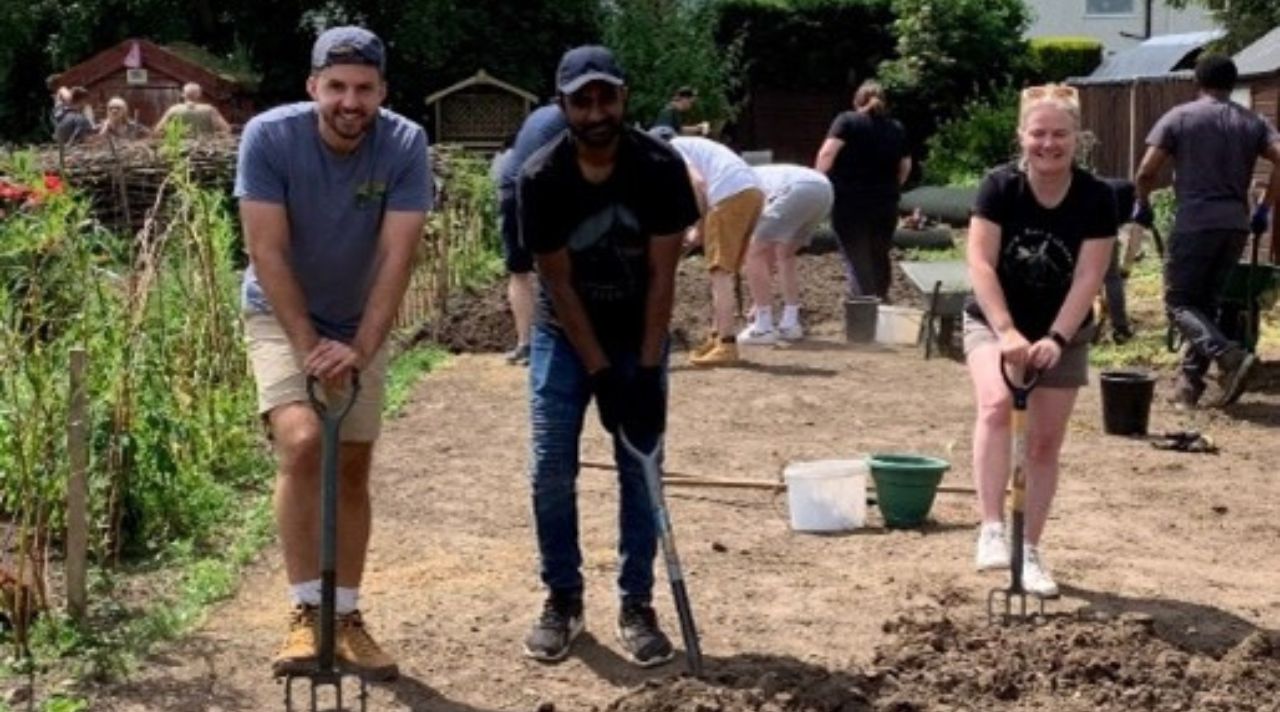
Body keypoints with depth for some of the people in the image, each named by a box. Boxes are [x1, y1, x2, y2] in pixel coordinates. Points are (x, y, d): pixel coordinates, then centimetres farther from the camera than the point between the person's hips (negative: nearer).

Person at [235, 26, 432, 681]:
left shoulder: (406, 146, -19)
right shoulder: (269, 136, -23)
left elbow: (397, 256, -21)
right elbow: (267, 253, -22)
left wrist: (360, 349, -28)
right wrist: (309, 346, -25)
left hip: (360, 325, 3)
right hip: (281, 315, -3)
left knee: (353, 471, 7)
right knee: (302, 441, -25)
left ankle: (345, 617, 20)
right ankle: (305, 612, -16)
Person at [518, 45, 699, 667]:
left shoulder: (660, 168, -20)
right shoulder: (540, 178, -20)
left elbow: (662, 276, -16)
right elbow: (558, 282, -16)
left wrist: (646, 370, -19)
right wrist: (600, 371, -19)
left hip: (638, 336, 0)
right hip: (565, 335, 0)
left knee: (640, 469, -2)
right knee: (550, 469, -4)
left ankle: (636, 605, 8)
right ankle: (562, 599, 11)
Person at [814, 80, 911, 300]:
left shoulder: (846, 121, -3)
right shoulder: (897, 129, 11)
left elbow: (827, 154, -16)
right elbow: (905, 167, 13)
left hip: (850, 203, -4)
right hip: (885, 204, 4)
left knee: (856, 259, -3)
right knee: (879, 257, 18)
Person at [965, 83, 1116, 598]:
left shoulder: (1096, 198, -15)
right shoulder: (999, 187, -17)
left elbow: (1087, 278, -17)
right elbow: (980, 263, -22)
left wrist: (1055, 339, -26)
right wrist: (1007, 332, -32)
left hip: (1064, 332, 2)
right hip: (993, 321, -2)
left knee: (1046, 442, 4)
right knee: (996, 403, -29)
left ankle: (1030, 552, 16)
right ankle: (992, 529, -27)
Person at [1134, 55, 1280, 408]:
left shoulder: (1178, 117, 1)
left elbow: (1146, 171, -6)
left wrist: (1142, 204, 12)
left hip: (1194, 223, -4)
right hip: (1236, 225, 5)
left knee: (1179, 303, 1)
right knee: (1206, 303, 14)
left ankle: (1230, 356, -21)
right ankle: (1189, 384, 12)